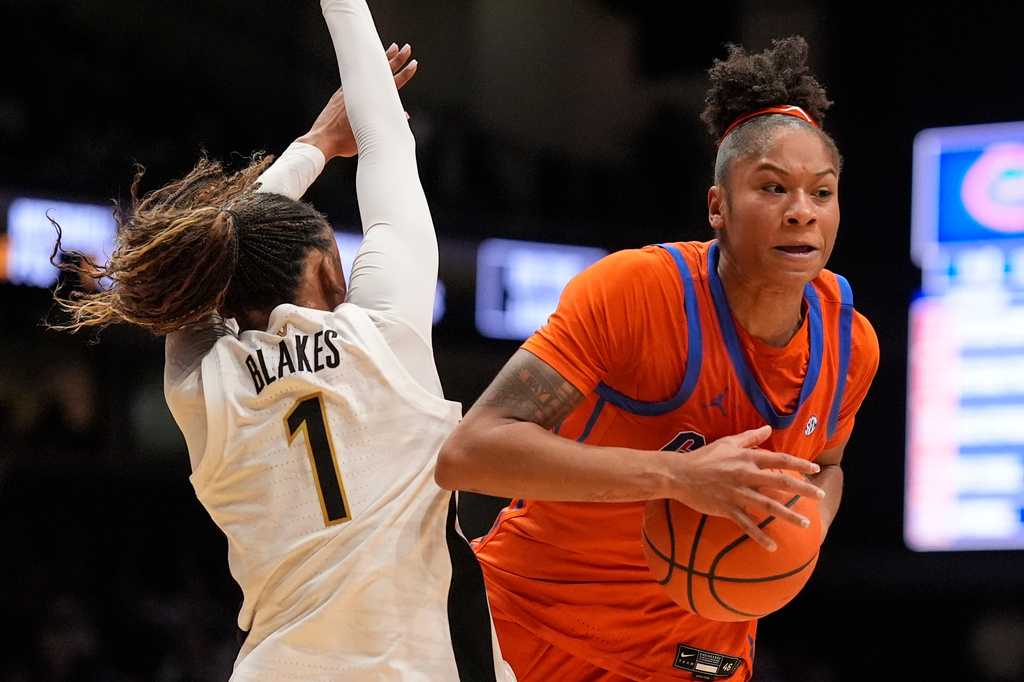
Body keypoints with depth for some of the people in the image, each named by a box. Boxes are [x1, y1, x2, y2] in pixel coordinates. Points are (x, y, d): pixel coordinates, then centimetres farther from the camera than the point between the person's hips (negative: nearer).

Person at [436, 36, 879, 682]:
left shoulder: (850, 343, -7)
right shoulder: (632, 289, -25)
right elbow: (468, 452, -34)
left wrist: (802, 535, -9)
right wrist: (679, 475, -39)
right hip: (539, 622, -5)